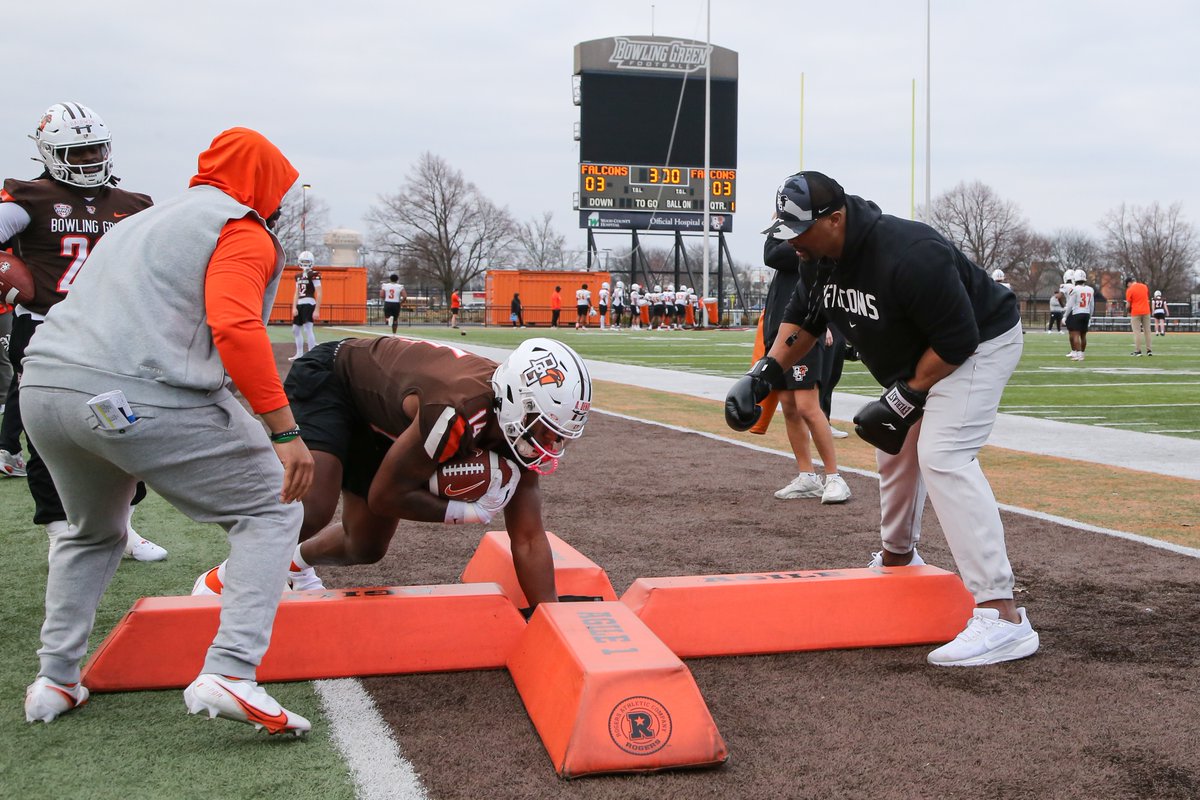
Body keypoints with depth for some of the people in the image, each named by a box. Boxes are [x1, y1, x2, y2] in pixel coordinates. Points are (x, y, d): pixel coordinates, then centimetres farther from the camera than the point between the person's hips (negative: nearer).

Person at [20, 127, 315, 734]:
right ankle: (229, 671, -9)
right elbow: (236, 328, -15)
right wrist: (284, 431, -19)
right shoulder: (242, 234, 2)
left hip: (42, 389, 8)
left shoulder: (138, 222, 29)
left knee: (91, 533, 33)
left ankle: (55, 680, 30)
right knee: (270, 512, 6)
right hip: (143, 399, -8)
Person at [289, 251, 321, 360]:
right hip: (299, 304, 9)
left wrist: (316, 310, -15)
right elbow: (296, 293, 17)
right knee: (295, 329, 14)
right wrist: (294, 307, 6)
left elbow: (319, 294, -11)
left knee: (307, 329, -16)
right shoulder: (298, 276, 15)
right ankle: (299, 354, 24)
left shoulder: (314, 275, -8)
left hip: (309, 304, -9)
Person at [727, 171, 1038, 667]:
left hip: (981, 344, -10)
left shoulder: (908, 257, -36)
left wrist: (905, 399, -25)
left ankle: (1002, 616, -30)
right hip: (918, 355, 10)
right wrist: (765, 374, -7)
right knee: (894, 445, 19)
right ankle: (897, 559, 46)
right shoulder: (823, 253, -7)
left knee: (942, 457, -24)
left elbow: (958, 340, -30)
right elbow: (804, 317, 6)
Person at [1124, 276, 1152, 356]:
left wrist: (1128, 311, 13)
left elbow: (1128, 304, -6)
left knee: (1136, 332, 0)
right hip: (1146, 311, 5)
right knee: (1147, 331, 10)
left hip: (1136, 313, -5)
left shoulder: (1129, 290, -9)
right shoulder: (1145, 287, 7)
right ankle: (1148, 350, 11)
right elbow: (1148, 299, 15)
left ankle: (1138, 351, -3)